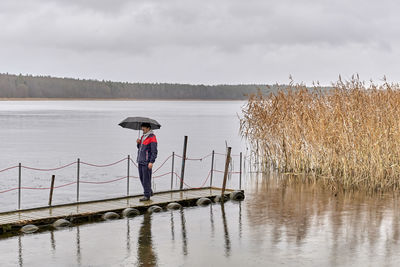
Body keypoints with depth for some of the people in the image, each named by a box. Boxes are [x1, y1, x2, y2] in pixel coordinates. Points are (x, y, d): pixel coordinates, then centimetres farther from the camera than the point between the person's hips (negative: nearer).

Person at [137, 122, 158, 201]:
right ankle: (149, 192, 27)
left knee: (146, 178, -5)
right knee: (142, 178, 13)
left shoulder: (152, 138, -10)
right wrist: (138, 143, 2)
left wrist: (151, 162, -21)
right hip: (140, 161, 9)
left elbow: (154, 151, -15)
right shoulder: (143, 136, 16)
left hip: (147, 162, -9)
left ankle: (147, 195, 0)